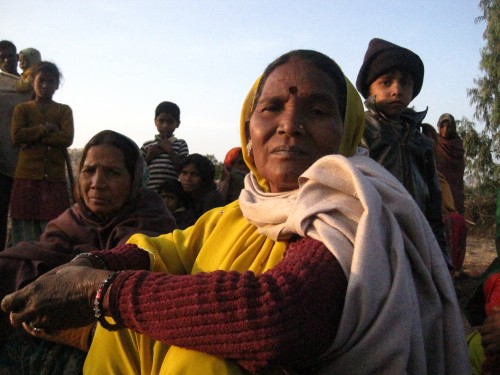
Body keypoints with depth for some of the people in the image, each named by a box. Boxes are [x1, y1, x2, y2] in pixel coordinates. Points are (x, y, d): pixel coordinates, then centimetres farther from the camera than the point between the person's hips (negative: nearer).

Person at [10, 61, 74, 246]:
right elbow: (16, 136, -5)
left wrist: (33, 136, -6)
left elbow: (67, 139, -5)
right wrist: (45, 128, -7)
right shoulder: (22, 109, 11)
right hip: (27, 177, 0)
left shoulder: (64, 110, 11)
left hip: (55, 178, 0)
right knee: (26, 231, 1)